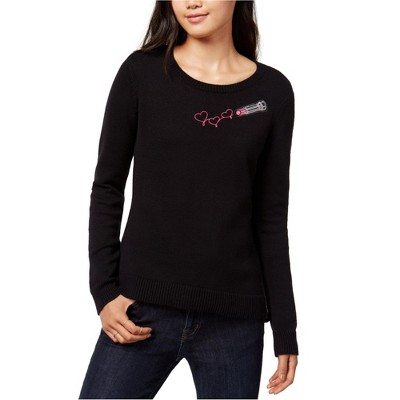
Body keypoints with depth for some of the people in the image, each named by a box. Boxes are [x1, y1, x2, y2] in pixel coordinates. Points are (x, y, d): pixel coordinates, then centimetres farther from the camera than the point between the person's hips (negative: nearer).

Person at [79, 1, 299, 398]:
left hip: (234, 319, 1)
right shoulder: (142, 72, 0)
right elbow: (107, 188, 4)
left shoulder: (273, 92, 3)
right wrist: (104, 290, -5)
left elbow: (270, 216, 6)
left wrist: (285, 328, 5)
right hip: (143, 309, -1)